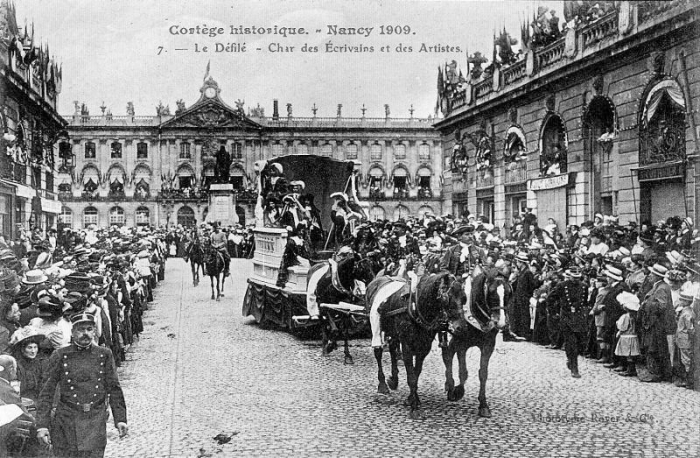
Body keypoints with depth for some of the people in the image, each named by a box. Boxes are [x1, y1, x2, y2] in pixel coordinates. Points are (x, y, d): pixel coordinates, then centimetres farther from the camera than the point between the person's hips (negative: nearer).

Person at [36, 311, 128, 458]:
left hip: (95, 425, 1)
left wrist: (120, 419, 1)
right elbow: (47, 392, 0)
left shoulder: (104, 355, 6)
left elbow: (114, 389, 8)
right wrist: (42, 425, -6)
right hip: (66, 423, -1)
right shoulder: (61, 356, 1)